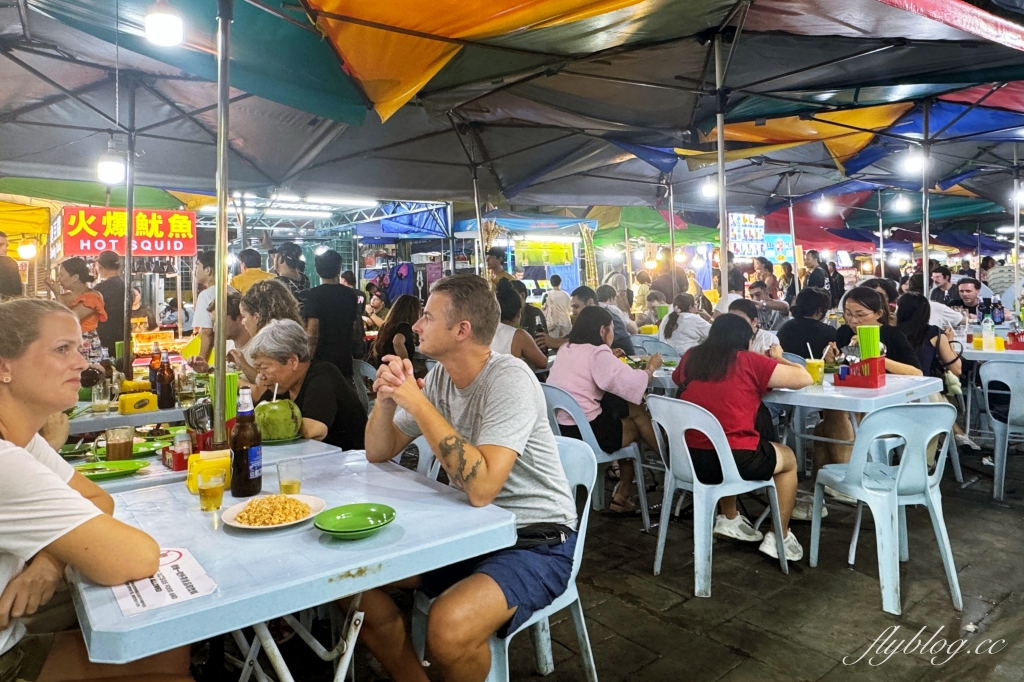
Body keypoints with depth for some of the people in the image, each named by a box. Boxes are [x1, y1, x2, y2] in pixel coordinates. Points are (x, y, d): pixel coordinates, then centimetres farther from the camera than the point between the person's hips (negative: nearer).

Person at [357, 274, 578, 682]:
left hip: (535, 541, -7)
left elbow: (481, 488, -33)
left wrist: (418, 403, -27)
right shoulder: (439, 377, 2)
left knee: (448, 627, -32)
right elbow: (378, 453, 8)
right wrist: (386, 398, -12)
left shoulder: (509, 379, -21)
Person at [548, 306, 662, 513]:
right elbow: (632, 384, -16)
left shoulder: (565, 350, 13)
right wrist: (651, 367, 2)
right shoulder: (598, 354, -12)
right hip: (583, 434, -8)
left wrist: (611, 360, 19)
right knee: (637, 426, 10)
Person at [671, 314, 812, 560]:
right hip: (735, 460, -5)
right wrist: (778, 360, 17)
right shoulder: (749, 361, -6)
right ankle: (779, 538, 27)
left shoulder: (690, 358, 7)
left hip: (687, 459, 5)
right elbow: (804, 379, -3)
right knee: (789, 459, 24)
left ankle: (729, 519, 41)